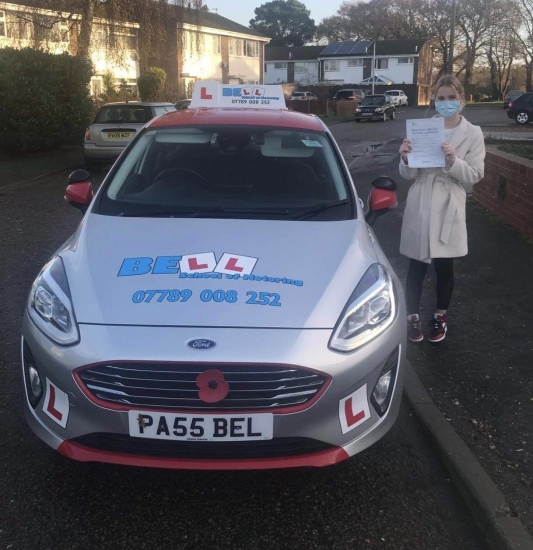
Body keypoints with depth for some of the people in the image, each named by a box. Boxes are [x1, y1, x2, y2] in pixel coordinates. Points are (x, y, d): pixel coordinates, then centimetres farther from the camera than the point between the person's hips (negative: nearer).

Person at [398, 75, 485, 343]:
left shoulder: (473, 133, -1)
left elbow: (474, 176, -5)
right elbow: (409, 174, 0)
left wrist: (453, 161, -22)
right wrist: (405, 159, -21)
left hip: (450, 207, 0)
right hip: (420, 205, 1)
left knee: (444, 266, 10)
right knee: (416, 266, 6)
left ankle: (440, 317, 30)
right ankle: (413, 316, 24)